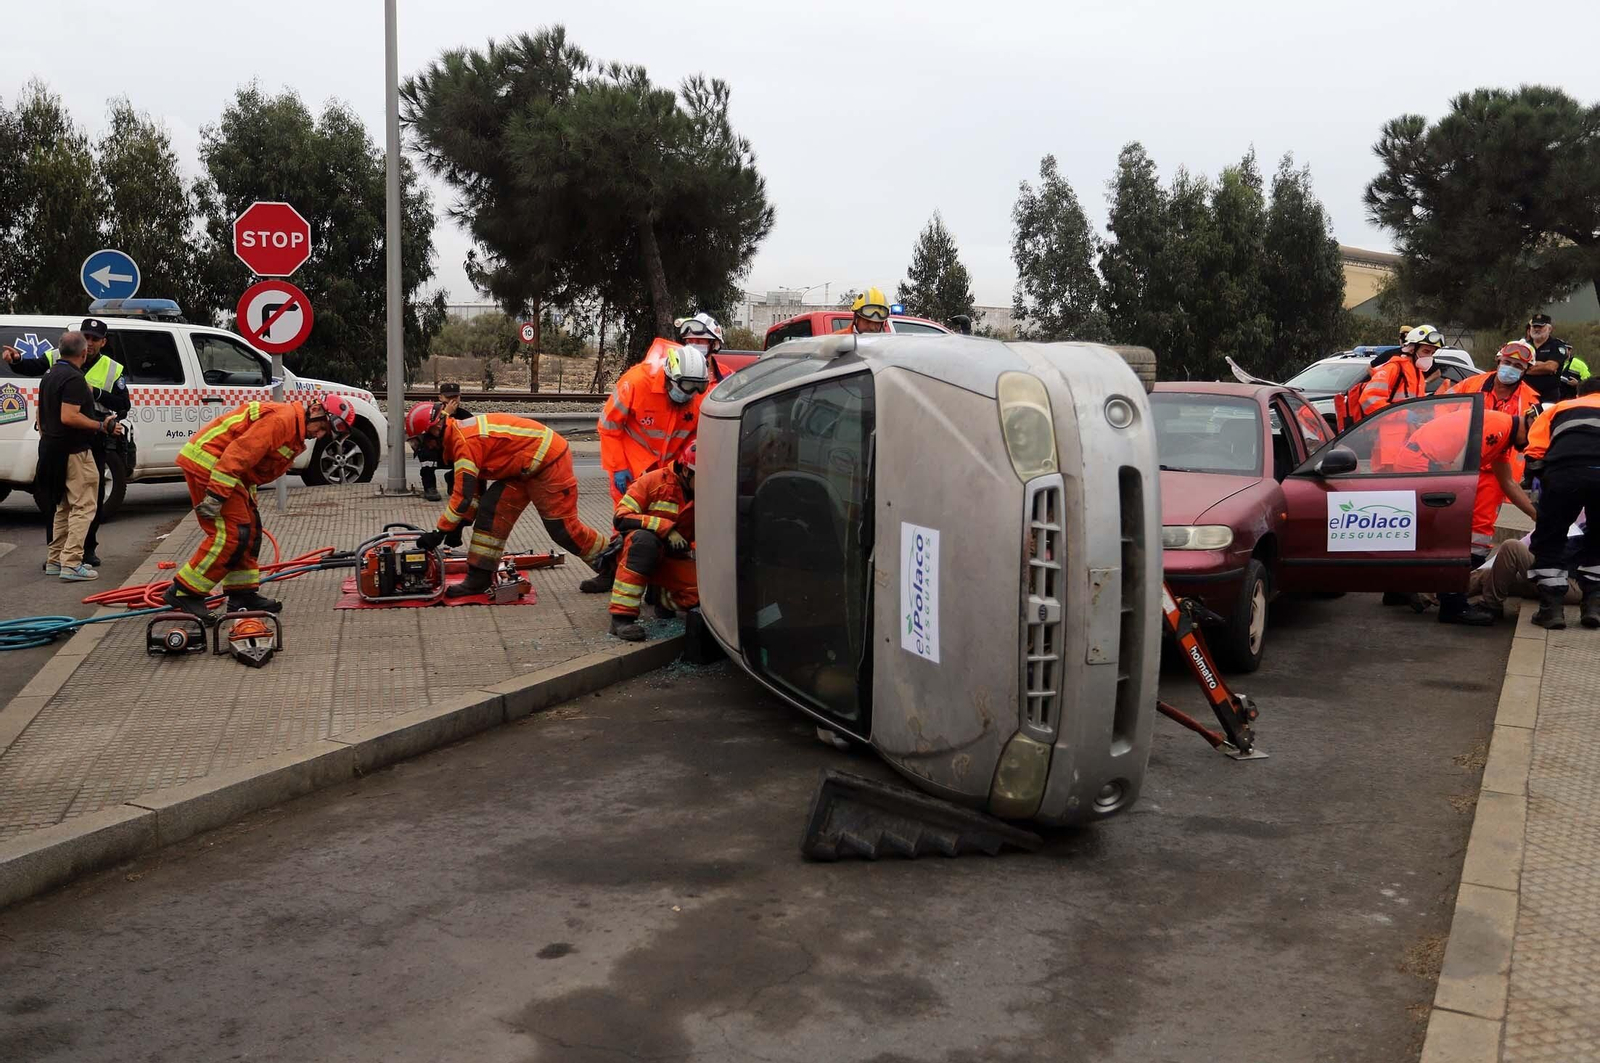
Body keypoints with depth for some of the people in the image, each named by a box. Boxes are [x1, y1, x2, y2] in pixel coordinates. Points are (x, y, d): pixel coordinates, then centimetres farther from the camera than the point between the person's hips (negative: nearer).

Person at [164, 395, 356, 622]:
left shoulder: (294, 432, 16)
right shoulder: (282, 418, -19)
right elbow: (240, 451, -26)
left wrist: (248, 500, 16)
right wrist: (216, 495, -27)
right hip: (207, 462, -11)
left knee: (249, 530, 13)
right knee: (231, 533, -14)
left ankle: (242, 594, 20)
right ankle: (183, 592, -8)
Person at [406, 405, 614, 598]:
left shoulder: (464, 443, -24)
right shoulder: (461, 434, 7)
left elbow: (462, 497, -24)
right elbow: (475, 488, 15)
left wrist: (440, 532, -16)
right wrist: (460, 524, 11)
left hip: (549, 461, -10)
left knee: (562, 527, -5)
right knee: (491, 510, 2)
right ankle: (480, 577, 5)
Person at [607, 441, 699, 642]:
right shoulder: (654, 481, -13)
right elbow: (620, 518, -20)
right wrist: (666, 528, -27)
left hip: (673, 559, 4)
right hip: (636, 553, -4)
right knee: (645, 539, -39)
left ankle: (664, 598, 11)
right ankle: (622, 616, -37)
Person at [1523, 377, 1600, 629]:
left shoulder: (1559, 408, 33)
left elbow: (1535, 451, 19)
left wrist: (1540, 481, 29)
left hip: (1565, 472, -1)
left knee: (1548, 539, 13)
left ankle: (1552, 607, 7)